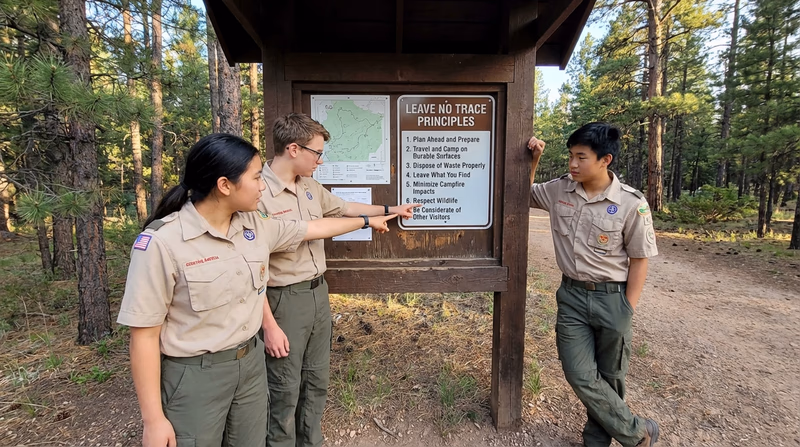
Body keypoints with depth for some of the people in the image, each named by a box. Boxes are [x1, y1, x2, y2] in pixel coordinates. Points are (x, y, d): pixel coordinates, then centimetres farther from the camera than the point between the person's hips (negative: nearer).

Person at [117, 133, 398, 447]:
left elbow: (314, 228, 11)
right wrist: (153, 420, -13)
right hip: (194, 377, -5)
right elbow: (144, 334, -17)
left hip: (250, 364, 6)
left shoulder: (255, 226, -3)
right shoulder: (161, 242, -21)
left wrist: (367, 220, 21)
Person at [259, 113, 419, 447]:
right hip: (285, 300, -8)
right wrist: (269, 325, -18)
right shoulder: (258, 194, -21)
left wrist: (390, 210, 30)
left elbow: (343, 208, 23)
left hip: (318, 293, 8)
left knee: (317, 382, 20)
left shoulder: (311, 188, 5)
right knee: (285, 391, 9)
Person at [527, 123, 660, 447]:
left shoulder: (631, 204, -13)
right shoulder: (560, 190, -2)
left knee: (609, 378, 14)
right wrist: (533, 160, -1)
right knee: (581, 377, 2)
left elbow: (639, 260, -6)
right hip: (571, 295, 3)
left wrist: (627, 311, -6)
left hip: (612, 298, -3)